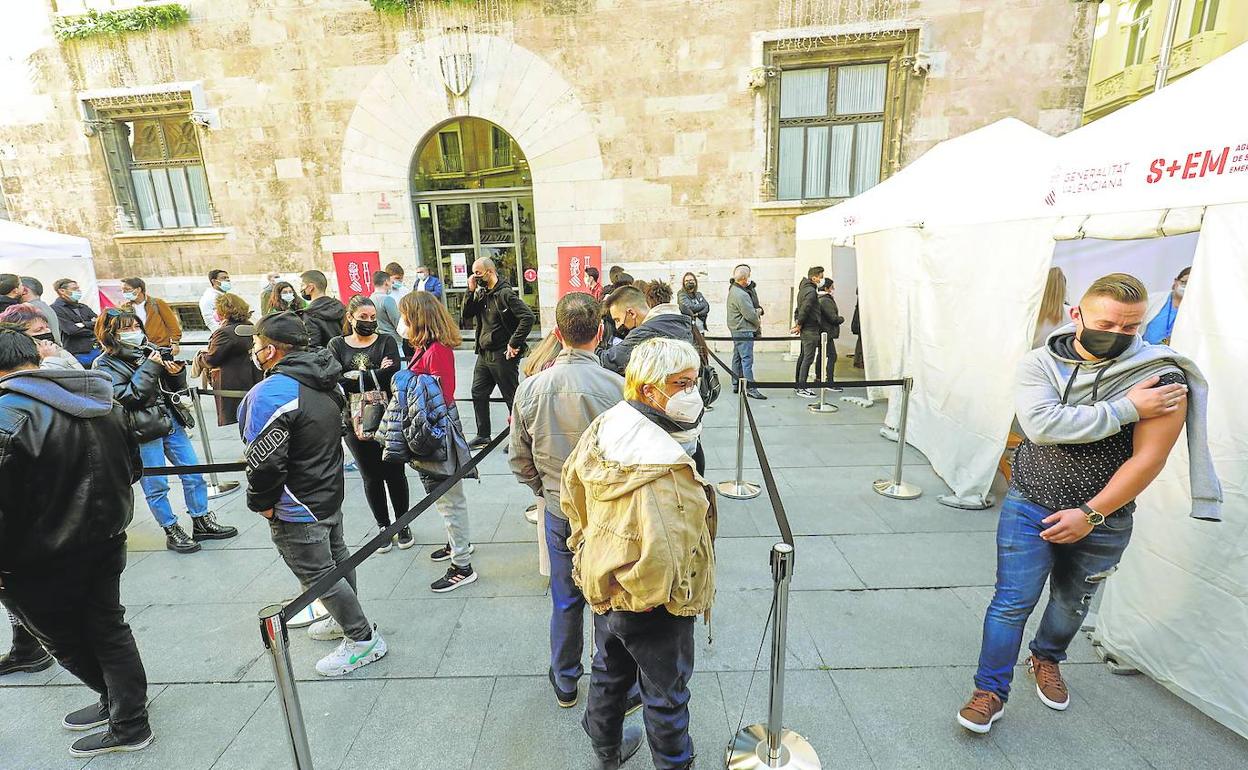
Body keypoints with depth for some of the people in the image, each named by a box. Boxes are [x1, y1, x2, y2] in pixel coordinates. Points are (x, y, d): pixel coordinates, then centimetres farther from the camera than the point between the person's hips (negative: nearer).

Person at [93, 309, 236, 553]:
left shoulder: (148, 350, 9)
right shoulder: (105, 364, -5)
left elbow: (170, 386, 18)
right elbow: (126, 396, -16)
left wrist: (175, 371, -5)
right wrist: (150, 367, -18)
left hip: (171, 420, 5)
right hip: (144, 432, -5)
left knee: (193, 474, 9)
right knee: (156, 486, 5)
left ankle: (202, 523, 21)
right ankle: (172, 532, 18)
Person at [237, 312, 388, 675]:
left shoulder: (271, 393, -25)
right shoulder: (324, 383, 2)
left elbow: (265, 462, -25)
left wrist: (262, 504, -9)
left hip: (297, 508, -9)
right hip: (331, 492, 9)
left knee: (317, 573, 5)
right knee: (336, 557, 23)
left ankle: (363, 638, 16)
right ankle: (346, 618, 42)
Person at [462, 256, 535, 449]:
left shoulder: (505, 293, -13)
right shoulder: (481, 294, 11)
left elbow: (528, 317, -23)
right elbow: (467, 316, 9)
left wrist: (514, 343, -21)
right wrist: (471, 292, -1)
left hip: (503, 355, -9)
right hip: (484, 354, 9)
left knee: (512, 397, 2)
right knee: (478, 393, 14)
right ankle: (483, 436, 26)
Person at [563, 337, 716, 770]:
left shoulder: (602, 429, -10)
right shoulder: (665, 469, -36)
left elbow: (570, 489, 4)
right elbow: (661, 552, -42)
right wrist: (651, 596, -21)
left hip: (602, 588, 8)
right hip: (652, 609, -8)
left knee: (609, 673, 31)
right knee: (666, 695, 22)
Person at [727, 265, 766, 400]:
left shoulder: (734, 289, 12)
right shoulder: (741, 294, -21)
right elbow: (750, 315, -19)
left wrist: (756, 311, 4)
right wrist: (758, 323, -2)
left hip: (736, 329, 11)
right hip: (744, 330, -11)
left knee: (737, 357, 15)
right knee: (747, 359, -9)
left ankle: (736, 384, 23)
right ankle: (750, 388, -9)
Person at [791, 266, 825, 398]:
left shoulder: (803, 289, 15)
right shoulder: (811, 291, -16)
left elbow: (799, 308, 19)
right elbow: (804, 309, -22)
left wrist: (797, 323, 14)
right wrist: (799, 325, -11)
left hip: (805, 329, 10)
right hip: (811, 329, -10)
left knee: (803, 356, 15)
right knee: (808, 358, -8)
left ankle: (799, 385, 22)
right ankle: (801, 388, -7)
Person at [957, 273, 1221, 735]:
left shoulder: (1162, 377, -10)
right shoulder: (1041, 363, -8)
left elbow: (1148, 458, -14)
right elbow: (1040, 424, -24)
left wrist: (1090, 514, -17)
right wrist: (1125, 409, -24)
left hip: (1103, 520, 1)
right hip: (1030, 507, -1)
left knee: (1072, 602, 22)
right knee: (1012, 602, 1)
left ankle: (1047, 659, 50)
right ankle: (990, 692, 17)